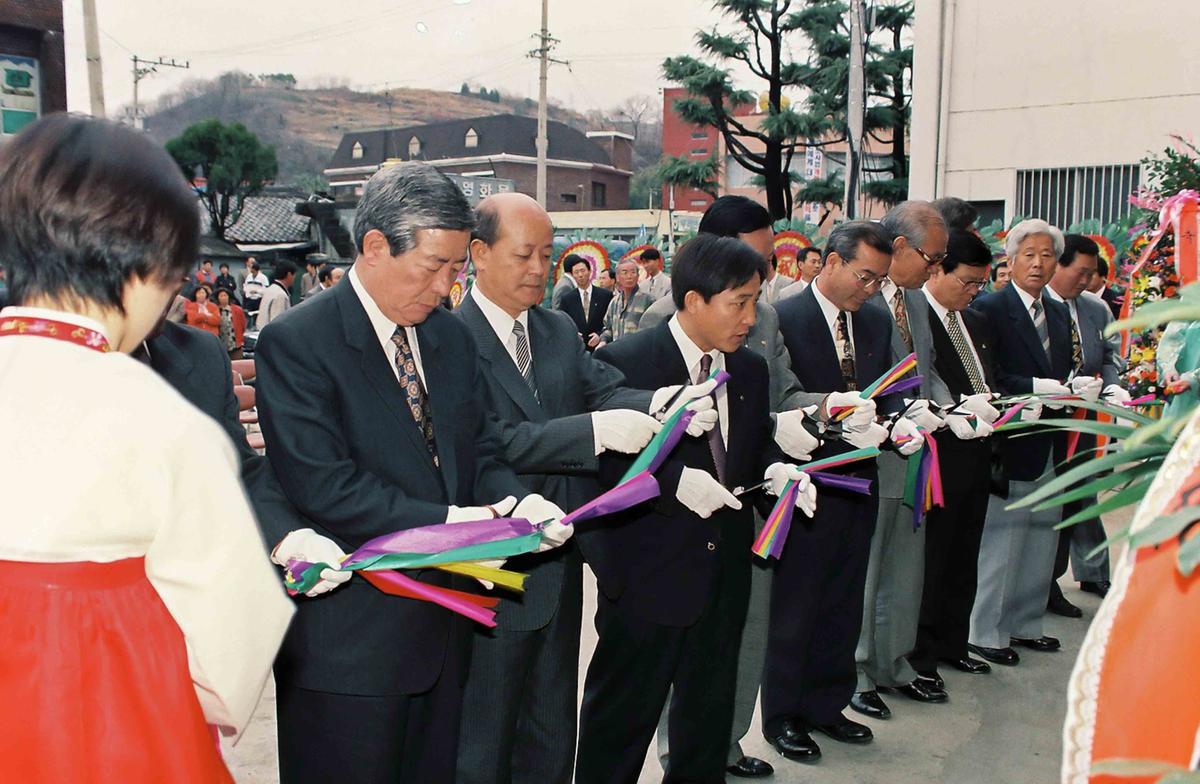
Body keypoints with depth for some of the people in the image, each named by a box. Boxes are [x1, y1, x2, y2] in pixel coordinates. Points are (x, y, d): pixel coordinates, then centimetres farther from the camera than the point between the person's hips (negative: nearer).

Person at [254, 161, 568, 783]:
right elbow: (324, 487, -20)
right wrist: (445, 521, -23)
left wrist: (514, 501, -10)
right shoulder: (295, 342, -13)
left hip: (443, 628, 7)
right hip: (349, 637, -6)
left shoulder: (452, 338, 8)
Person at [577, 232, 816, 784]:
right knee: (622, 717, 9)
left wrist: (775, 469, -5)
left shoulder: (750, 370, 8)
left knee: (709, 715, 21)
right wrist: (675, 482, -26)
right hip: (646, 573, -6)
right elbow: (600, 459, -17)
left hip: (724, 571, 7)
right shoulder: (622, 362, -14)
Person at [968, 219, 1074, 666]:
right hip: (1011, 446, -8)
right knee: (1002, 541, -2)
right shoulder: (989, 308, -8)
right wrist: (1036, 388, -24)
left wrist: (1077, 389, -4)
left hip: (1052, 447, 8)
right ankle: (986, 632, 10)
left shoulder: (1059, 313, 16)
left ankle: (1025, 625, 28)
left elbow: (1060, 374, 17)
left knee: (1041, 541, 15)